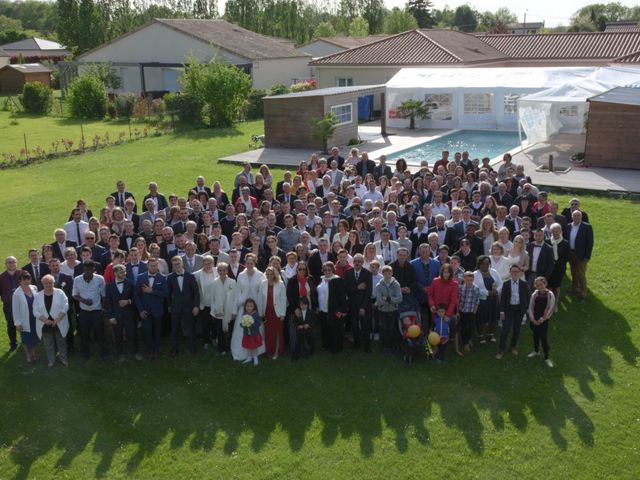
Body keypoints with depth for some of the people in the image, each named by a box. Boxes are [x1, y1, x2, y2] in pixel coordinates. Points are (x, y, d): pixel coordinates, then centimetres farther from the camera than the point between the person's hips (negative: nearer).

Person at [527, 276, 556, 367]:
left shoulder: (550, 295, -13)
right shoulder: (535, 294, -4)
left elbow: (550, 309, -12)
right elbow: (530, 307, 0)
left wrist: (542, 319, -11)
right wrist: (532, 318, -6)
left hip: (543, 320, -4)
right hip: (534, 319, 4)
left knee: (543, 337, -2)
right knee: (535, 335, 18)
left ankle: (546, 358, 8)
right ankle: (536, 351, 41)